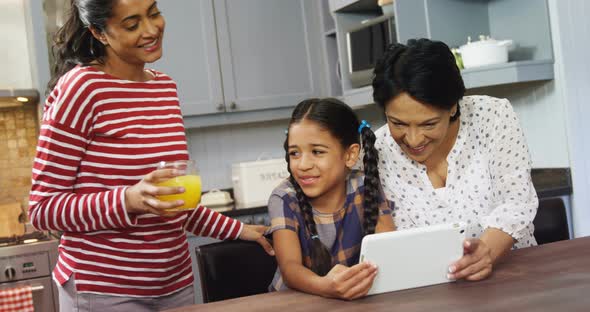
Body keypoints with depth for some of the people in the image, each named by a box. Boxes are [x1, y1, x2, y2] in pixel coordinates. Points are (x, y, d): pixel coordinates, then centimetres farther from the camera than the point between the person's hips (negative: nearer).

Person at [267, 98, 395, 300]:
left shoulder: (364, 189, -8)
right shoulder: (284, 200, -12)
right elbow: (289, 266, -23)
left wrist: (366, 277, -35)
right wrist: (324, 286, -43)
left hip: (356, 298, 1)